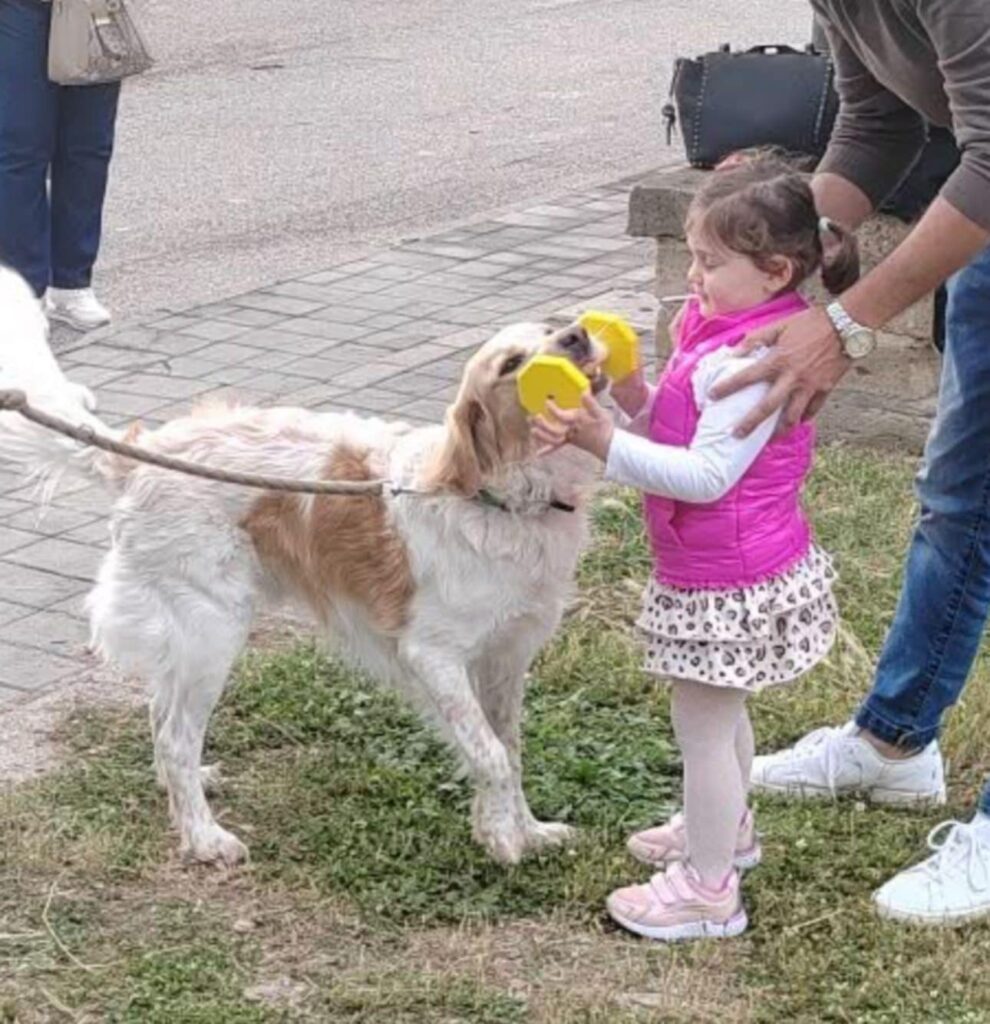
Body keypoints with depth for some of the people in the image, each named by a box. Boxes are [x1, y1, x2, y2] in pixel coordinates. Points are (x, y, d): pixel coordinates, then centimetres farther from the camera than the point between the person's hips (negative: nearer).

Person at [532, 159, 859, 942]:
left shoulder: (750, 361, -27)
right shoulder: (721, 329, 5)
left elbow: (707, 475, -30)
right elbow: (684, 432, 10)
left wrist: (606, 443, -30)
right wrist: (637, 399, -8)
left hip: (730, 583, -10)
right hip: (725, 571, 10)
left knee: (702, 726, 1)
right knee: (720, 713, 27)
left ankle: (708, 887, 13)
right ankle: (725, 827, 48)